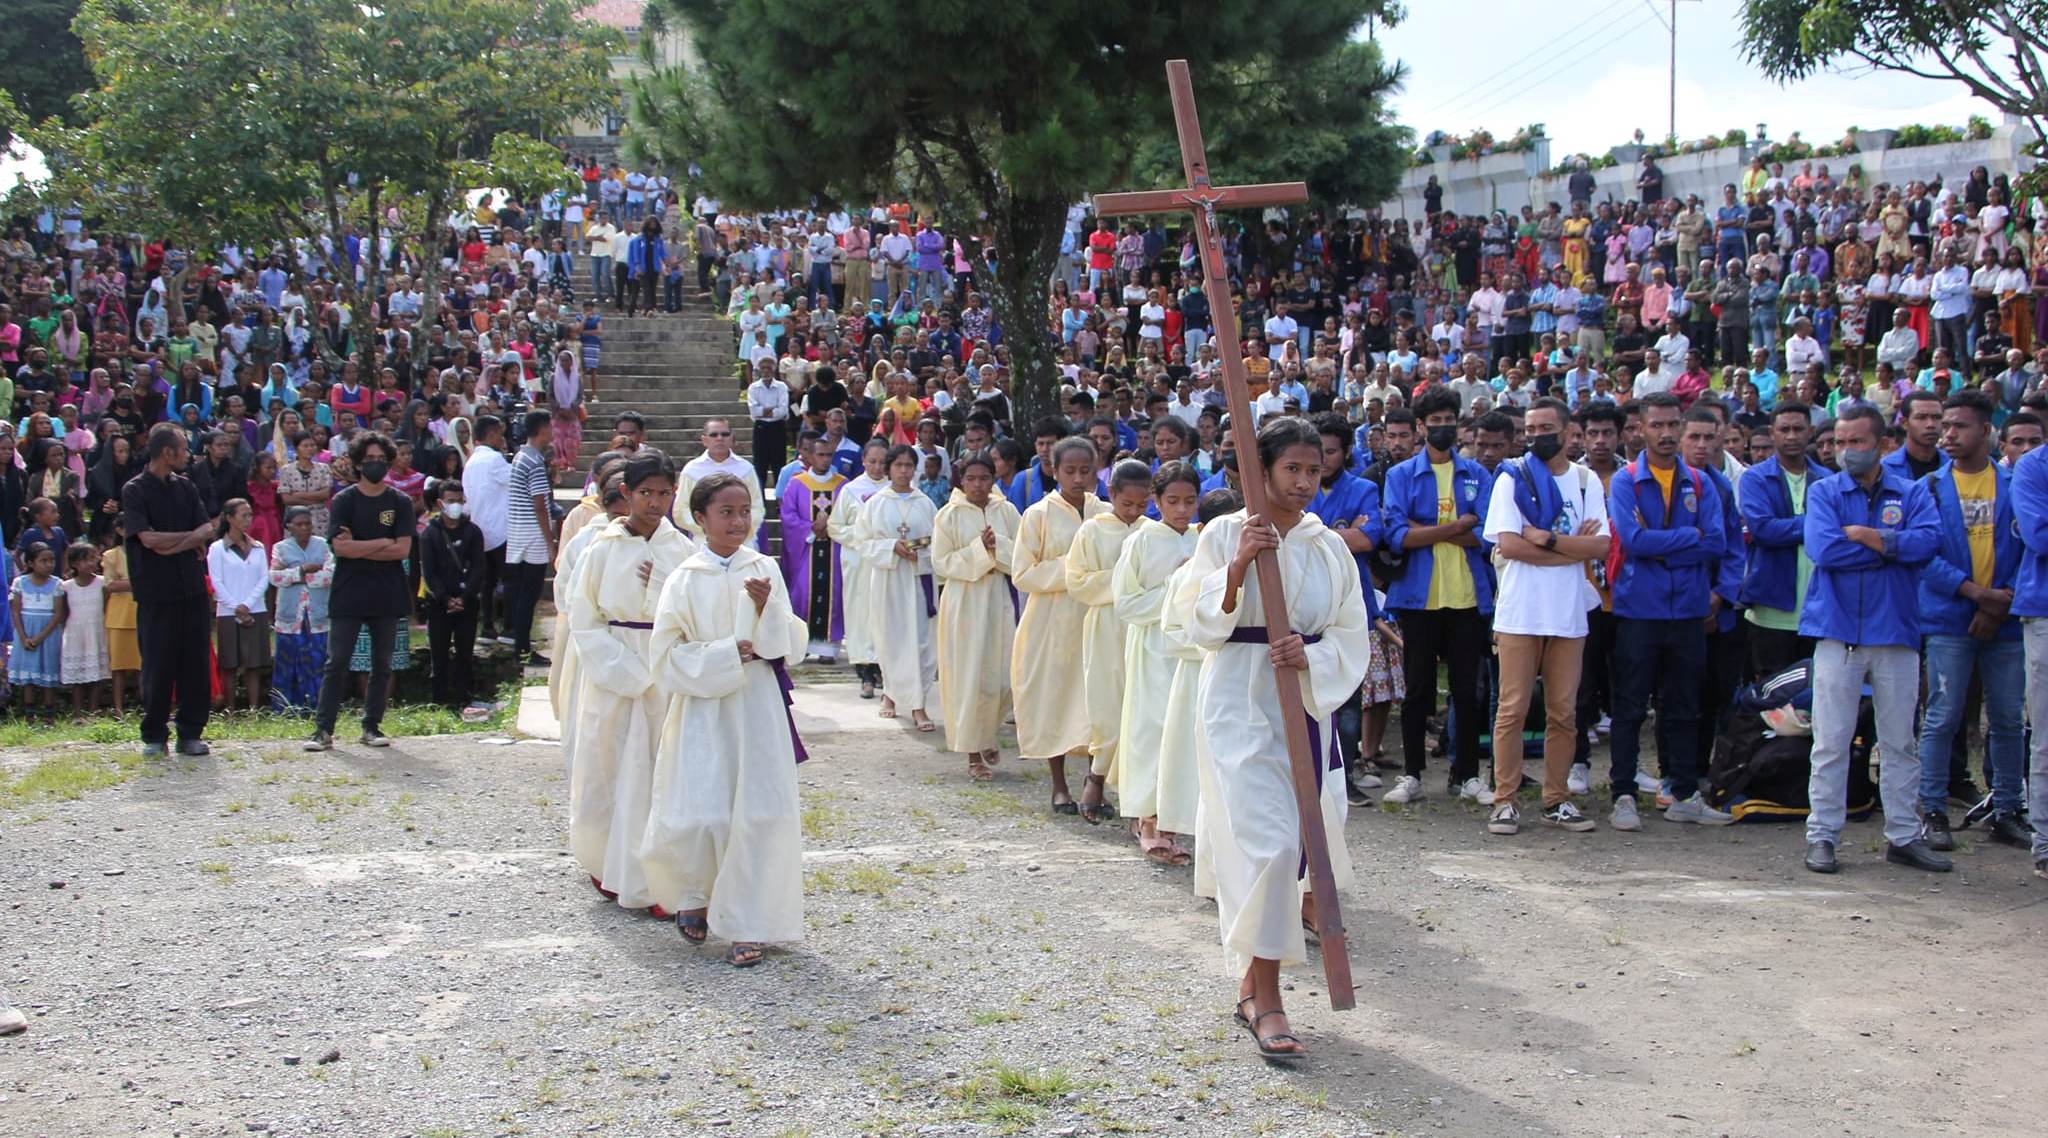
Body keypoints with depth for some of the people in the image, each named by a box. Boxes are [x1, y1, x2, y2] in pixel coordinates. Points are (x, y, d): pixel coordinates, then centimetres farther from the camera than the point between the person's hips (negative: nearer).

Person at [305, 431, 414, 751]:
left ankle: (372, 726, 16)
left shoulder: (400, 502, 5)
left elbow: (403, 550, -7)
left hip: (388, 596, 2)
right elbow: (339, 547, -11)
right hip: (348, 596, -2)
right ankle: (323, 729, -2)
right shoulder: (344, 500, 1)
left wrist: (358, 548, -10)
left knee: (382, 665, 7)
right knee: (337, 662, -4)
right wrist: (381, 543, -9)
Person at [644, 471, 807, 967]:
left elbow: (789, 643, 3)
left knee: (759, 813, -4)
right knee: (698, 815, -5)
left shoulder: (763, 570, 4)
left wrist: (767, 606, -15)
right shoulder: (685, 580, -1)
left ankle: (746, 925, 8)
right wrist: (727, 653, -13)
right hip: (703, 707, -2)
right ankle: (694, 897, 26)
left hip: (757, 706, 2)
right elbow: (666, 653, -4)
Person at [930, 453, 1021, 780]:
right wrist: (979, 549, -15)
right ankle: (974, 753, 7)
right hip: (964, 602, -3)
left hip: (998, 598, 3)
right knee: (969, 677, -2)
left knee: (1002, 677, 3)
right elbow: (941, 563, -6)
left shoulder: (1006, 511, 3)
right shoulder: (949, 515, -3)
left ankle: (985, 736, 30)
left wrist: (998, 545, -16)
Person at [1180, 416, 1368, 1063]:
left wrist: (1309, 654, -13)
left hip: (1307, 704, 4)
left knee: (1297, 835, 8)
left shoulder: (1329, 547, 7)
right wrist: (1237, 568, -18)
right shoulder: (1224, 534, -2)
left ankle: (1252, 984, 24)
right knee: (1267, 843, -14)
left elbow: (1351, 636, 7)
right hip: (1240, 704, -4)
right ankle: (1265, 1002, -8)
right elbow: (1202, 626, -4)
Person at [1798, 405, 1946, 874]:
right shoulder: (1823, 492, 4)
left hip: (1896, 630, 1)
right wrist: (1892, 546, -8)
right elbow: (1822, 548, -13)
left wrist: (1863, 535, -12)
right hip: (1838, 631, -1)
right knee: (1831, 742, 1)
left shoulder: (1912, 493, 7)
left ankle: (1904, 836, 16)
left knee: (1900, 742, 8)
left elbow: (1928, 541, -13)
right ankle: (1822, 835, 6)